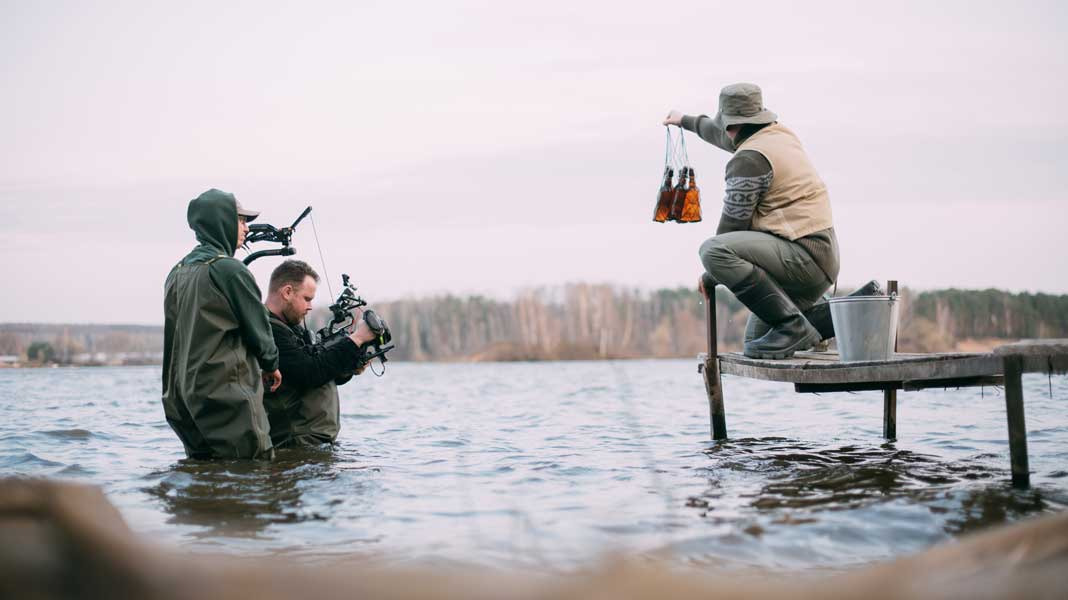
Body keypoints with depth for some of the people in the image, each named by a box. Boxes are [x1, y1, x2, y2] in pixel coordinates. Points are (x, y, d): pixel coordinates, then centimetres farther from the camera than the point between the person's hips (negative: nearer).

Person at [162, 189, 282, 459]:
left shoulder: (177, 273, 13)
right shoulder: (230, 270, -12)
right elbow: (257, 328, -7)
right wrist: (271, 364, 12)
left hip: (183, 395, 9)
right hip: (227, 394, -8)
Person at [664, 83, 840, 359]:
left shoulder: (749, 159, -14)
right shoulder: (780, 134, 15)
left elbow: (733, 224, -11)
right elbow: (729, 137, 36)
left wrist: (710, 278, 3)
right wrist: (687, 121, 52)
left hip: (802, 256, -9)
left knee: (713, 250, -27)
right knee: (756, 342, 20)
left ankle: (791, 325, -23)